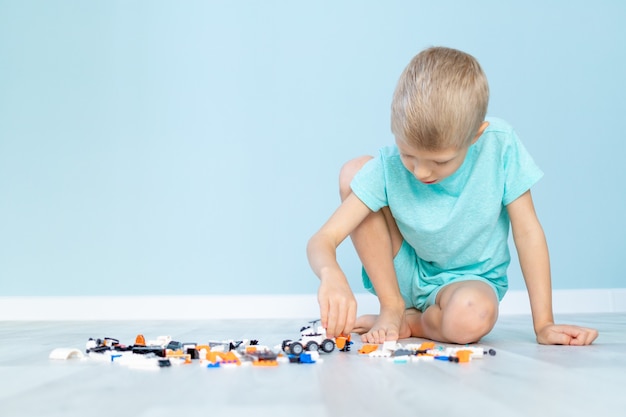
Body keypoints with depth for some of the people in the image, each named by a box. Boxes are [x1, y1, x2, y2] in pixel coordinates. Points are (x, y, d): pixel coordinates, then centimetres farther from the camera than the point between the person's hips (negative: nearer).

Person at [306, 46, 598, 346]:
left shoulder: (501, 145, -23)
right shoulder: (388, 168, -23)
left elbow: (527, 231, -15)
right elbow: (323, 239, -26)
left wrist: (543, 325, -15)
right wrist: (330, 273, -51)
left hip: (470, 278, -1)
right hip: (406, 272, 2)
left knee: (471, 319, -41)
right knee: (353, 171, -21)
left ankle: (410, 323, -4)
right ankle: (392, 308, -11)